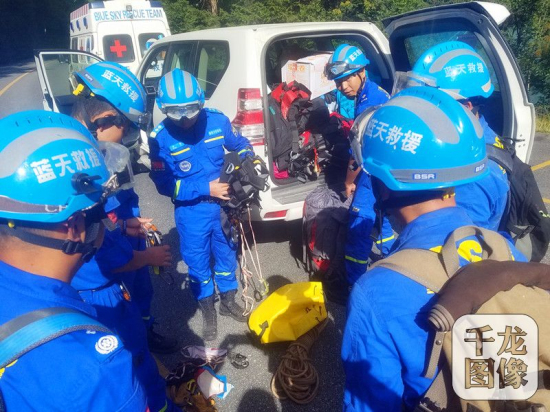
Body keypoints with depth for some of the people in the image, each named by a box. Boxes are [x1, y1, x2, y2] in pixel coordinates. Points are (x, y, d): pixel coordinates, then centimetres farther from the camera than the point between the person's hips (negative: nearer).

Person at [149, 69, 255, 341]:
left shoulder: (217, 121, -11)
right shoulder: (160, 138, -19)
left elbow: (240, 145, 7)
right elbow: (164, 184, -18)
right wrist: (205, 188, -24)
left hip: (222, 202, 3)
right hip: (191, 210, -2)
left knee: (226, 252, 18)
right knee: (197, 261, 11)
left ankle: (228, 300, 42)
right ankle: (207, 310, 34)